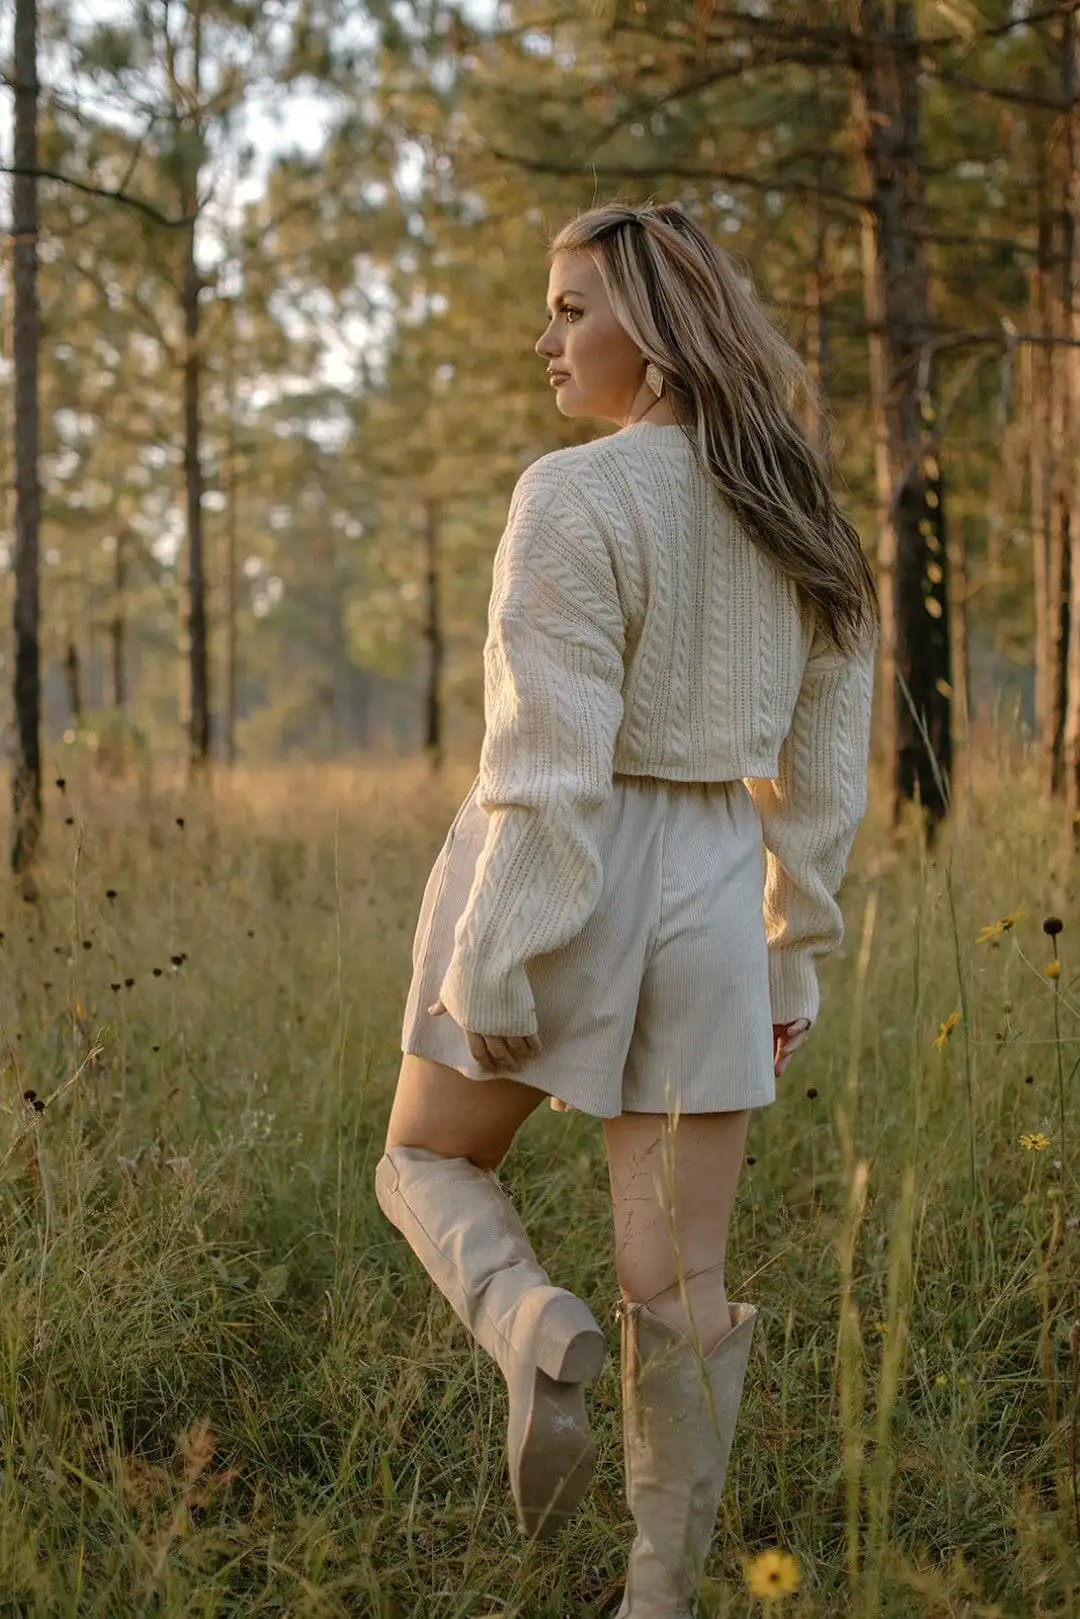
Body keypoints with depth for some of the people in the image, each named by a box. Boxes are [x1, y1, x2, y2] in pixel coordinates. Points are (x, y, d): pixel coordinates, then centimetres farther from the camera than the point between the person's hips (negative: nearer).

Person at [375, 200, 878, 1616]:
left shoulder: (575, 498, -14)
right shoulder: (803, 520, 8)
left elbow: (551, 763, -19)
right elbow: (825, 772, 12)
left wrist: (493, 972, -16)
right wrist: (794, 958, 18)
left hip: (560, 893, -5)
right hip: (709, 905, 5)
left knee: (429, 1164, 19)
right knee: (683, 1278, 8)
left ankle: (537, 1330, -10)